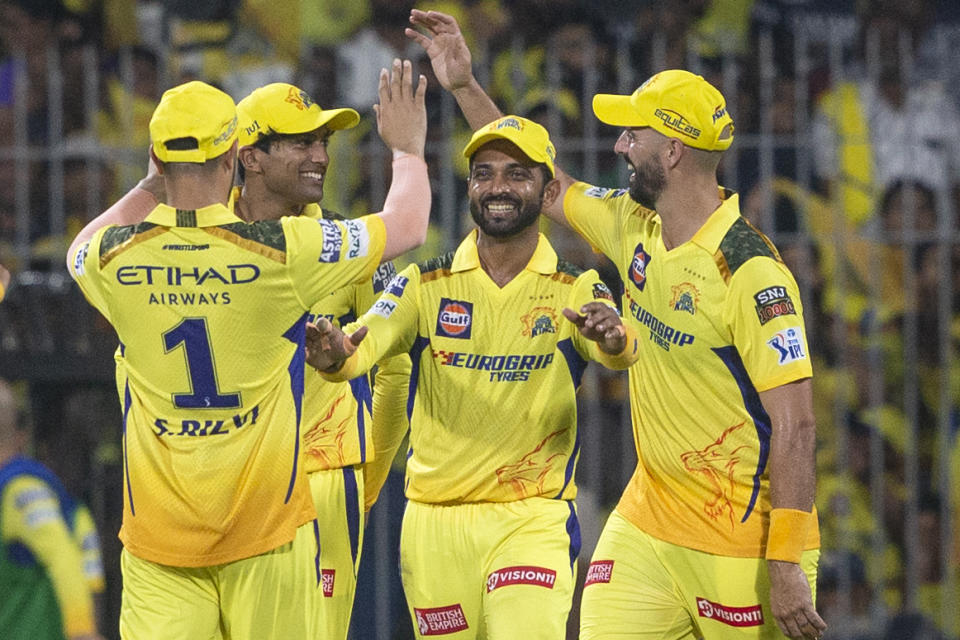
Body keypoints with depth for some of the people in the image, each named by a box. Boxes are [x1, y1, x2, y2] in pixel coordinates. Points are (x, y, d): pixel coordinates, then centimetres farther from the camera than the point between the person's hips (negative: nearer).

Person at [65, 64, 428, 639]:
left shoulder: (115, 257, -2)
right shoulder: (282, 251, -9)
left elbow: (80, 251, 26)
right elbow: (406, 226, 6)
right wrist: (407, 148, 25)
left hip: (158, 526, 1)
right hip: (265, 524, -1)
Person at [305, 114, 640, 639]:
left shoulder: (574, 292, -1)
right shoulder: (426, 285, 2)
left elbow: (617, 354, -20)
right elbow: (364, 347, -13)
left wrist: (612, 337, -45)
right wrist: (333, 354, -38)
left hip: (531, 519, -2)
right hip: (434, 522, 2)